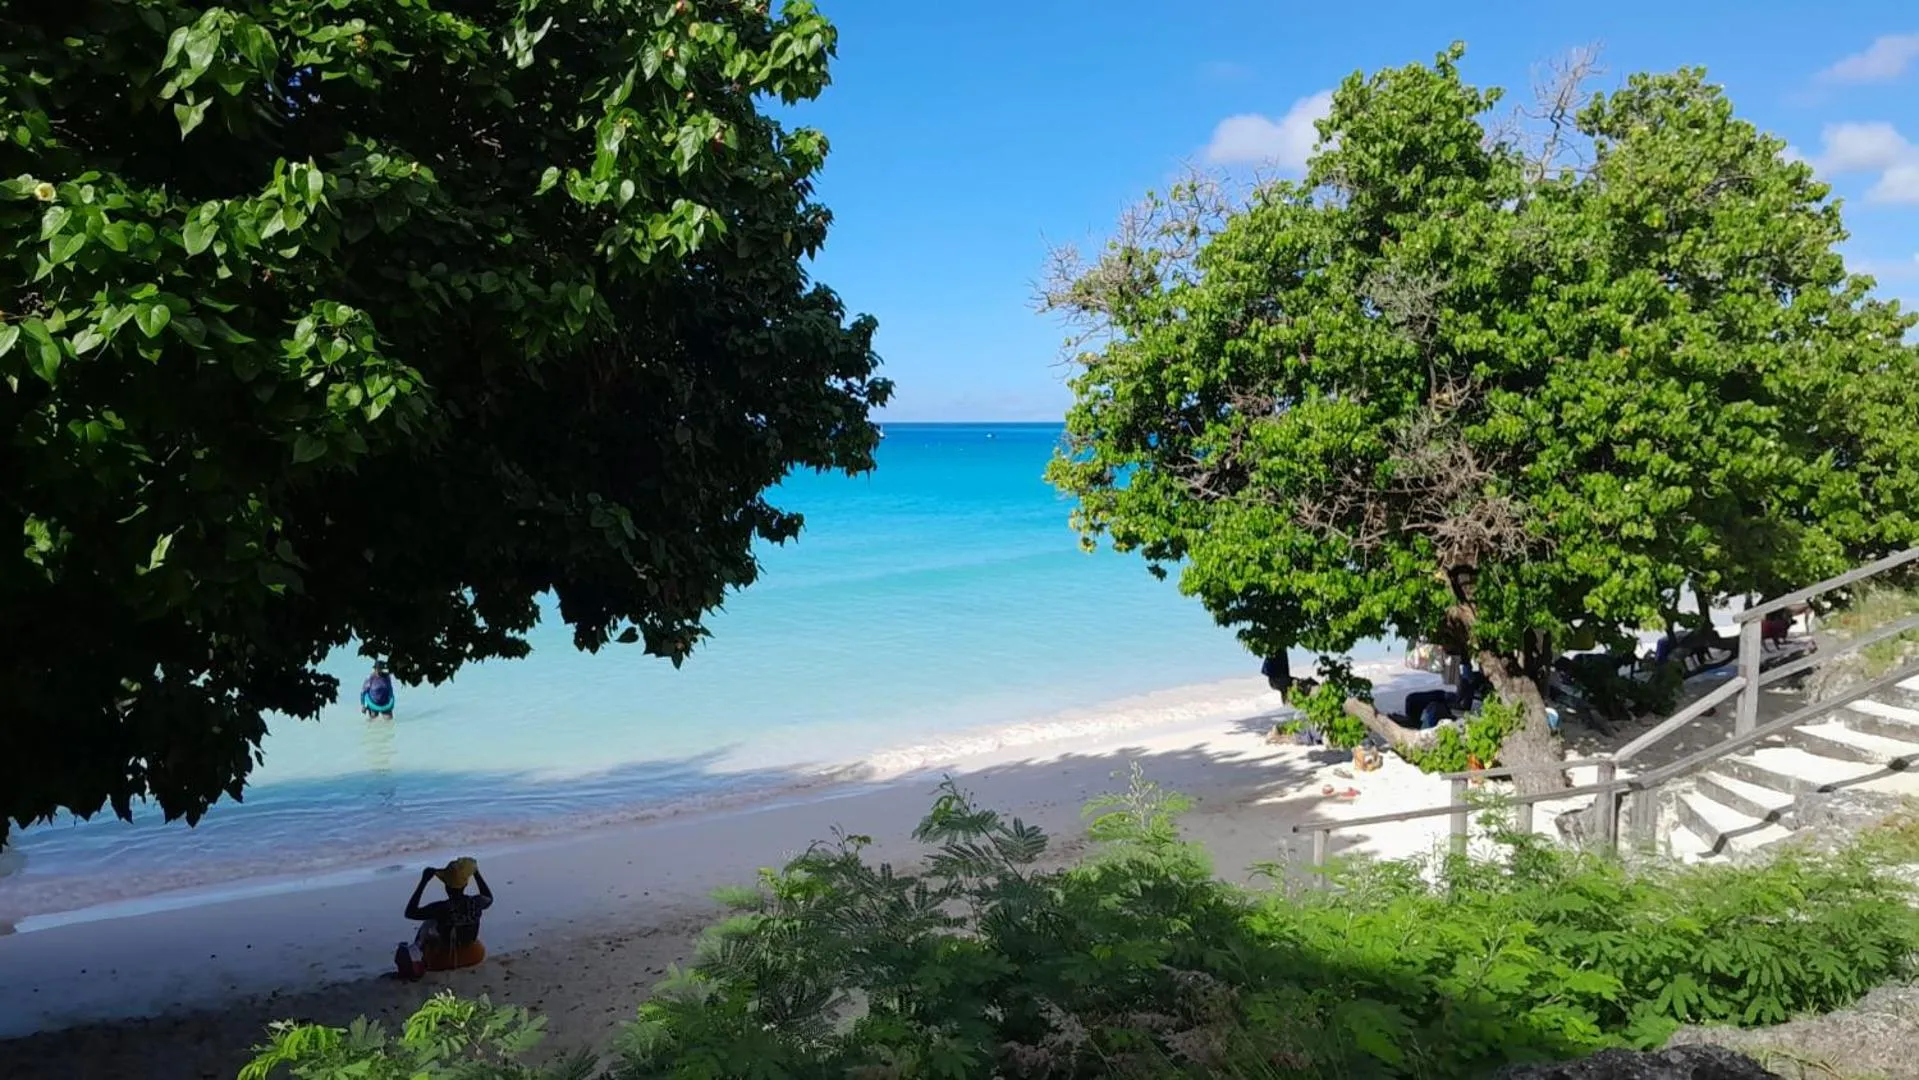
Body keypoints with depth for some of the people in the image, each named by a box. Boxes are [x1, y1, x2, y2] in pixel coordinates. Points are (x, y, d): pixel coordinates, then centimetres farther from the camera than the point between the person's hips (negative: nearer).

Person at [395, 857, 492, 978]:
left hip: (443, 959, -3)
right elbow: (489, 897, 8)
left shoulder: (441, 908, -29)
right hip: (472, 955, 3)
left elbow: (410, 912, -17)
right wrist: (476, 873, 10)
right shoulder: (476, 903, -18)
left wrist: (424, 881, -20)